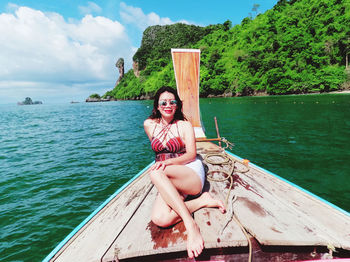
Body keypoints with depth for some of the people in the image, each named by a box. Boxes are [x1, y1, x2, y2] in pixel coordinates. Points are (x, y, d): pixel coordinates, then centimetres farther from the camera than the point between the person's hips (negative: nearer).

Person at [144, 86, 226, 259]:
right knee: (160, 219, -28)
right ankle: (203, 201, -12)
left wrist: (168, 162, -22)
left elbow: (191, 155, -7)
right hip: (168, 183, 4)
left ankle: (190, 225, -35)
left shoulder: (184, 125, 2)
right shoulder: (149, 125, 12)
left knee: (155, 173, -35)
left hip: (192, 175, -3)